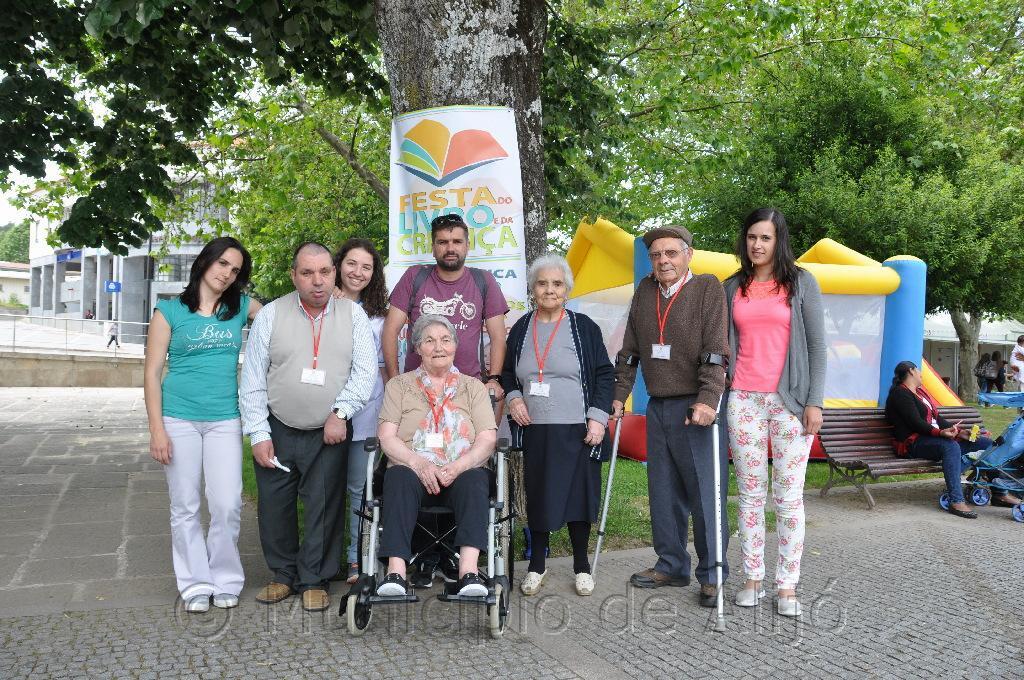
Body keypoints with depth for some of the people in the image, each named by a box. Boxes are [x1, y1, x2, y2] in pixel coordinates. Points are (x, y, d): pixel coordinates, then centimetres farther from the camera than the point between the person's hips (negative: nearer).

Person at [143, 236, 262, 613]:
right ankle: (197, 584, 18)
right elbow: (152, 373, 0)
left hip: (225, 420, 2)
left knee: (227, 505, -3)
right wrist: (157, 429, -7)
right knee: (185, 507, 4)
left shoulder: (241, 307, 8)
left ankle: (226, 581, 15)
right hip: (179, 419, -1)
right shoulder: (170, 310, 1)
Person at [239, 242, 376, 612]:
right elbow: (252, 380, 0)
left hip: (330, 433, -1)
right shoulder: (271, 315, -1)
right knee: (274, 508, 8)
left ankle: (314, 580, 21)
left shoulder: (352, 314, 0)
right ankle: (284, 574, 28)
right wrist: (258, 434, -4)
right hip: (278, 432, 1)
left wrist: (340, 411, -15)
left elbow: (365, 371, -4)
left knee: (324, 508, 3)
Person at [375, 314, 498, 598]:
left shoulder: (473, 387, 19)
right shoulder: (399, 386, 18)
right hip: (413, 468, 0)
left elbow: (487, 439, 6)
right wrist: (417, 462, -16)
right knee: (400, 477, -34)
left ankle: (468, 571, -45)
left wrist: (457, 467, -14)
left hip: (462, 472, 1)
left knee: (474, 480, -34)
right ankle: (396, 573, -43)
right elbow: (387, 437, 5)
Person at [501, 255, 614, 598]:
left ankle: (582, 565, 22)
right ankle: (536, 565, 24)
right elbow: (507, 372, 19)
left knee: (578, 495, 3)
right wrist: (513, 397, -1)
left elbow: (604, 374, 0)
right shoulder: (521, 329, 9)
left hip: (576, 430, -2)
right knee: (537, 496, 8)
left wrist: (598, 418, -9)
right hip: (534, 430, 2)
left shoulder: (583, 327, 1)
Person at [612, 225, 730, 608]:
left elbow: (715, 351, -15)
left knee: (705, 494, -2)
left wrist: (708, 400, -24)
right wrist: (618, 395, 12)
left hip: (696, 408, -6)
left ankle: (712, 575, 10)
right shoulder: (644, 292, 12)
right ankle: (672, 566, 24)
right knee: (663, 493, 11)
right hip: (658, 407, 6)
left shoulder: (708, 288, -5)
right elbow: (630, 351, 16)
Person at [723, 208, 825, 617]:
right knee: (750, 494, 6)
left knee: (789, 496, -1)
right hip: (743, 400, 3)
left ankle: (788, 585, 7)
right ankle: (752, 578, 14)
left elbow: (816, 345, 1)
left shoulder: (801, 282, 3)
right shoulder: (733, 288, 12)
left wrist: (814, 401, -6)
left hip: (790, 401, -3)